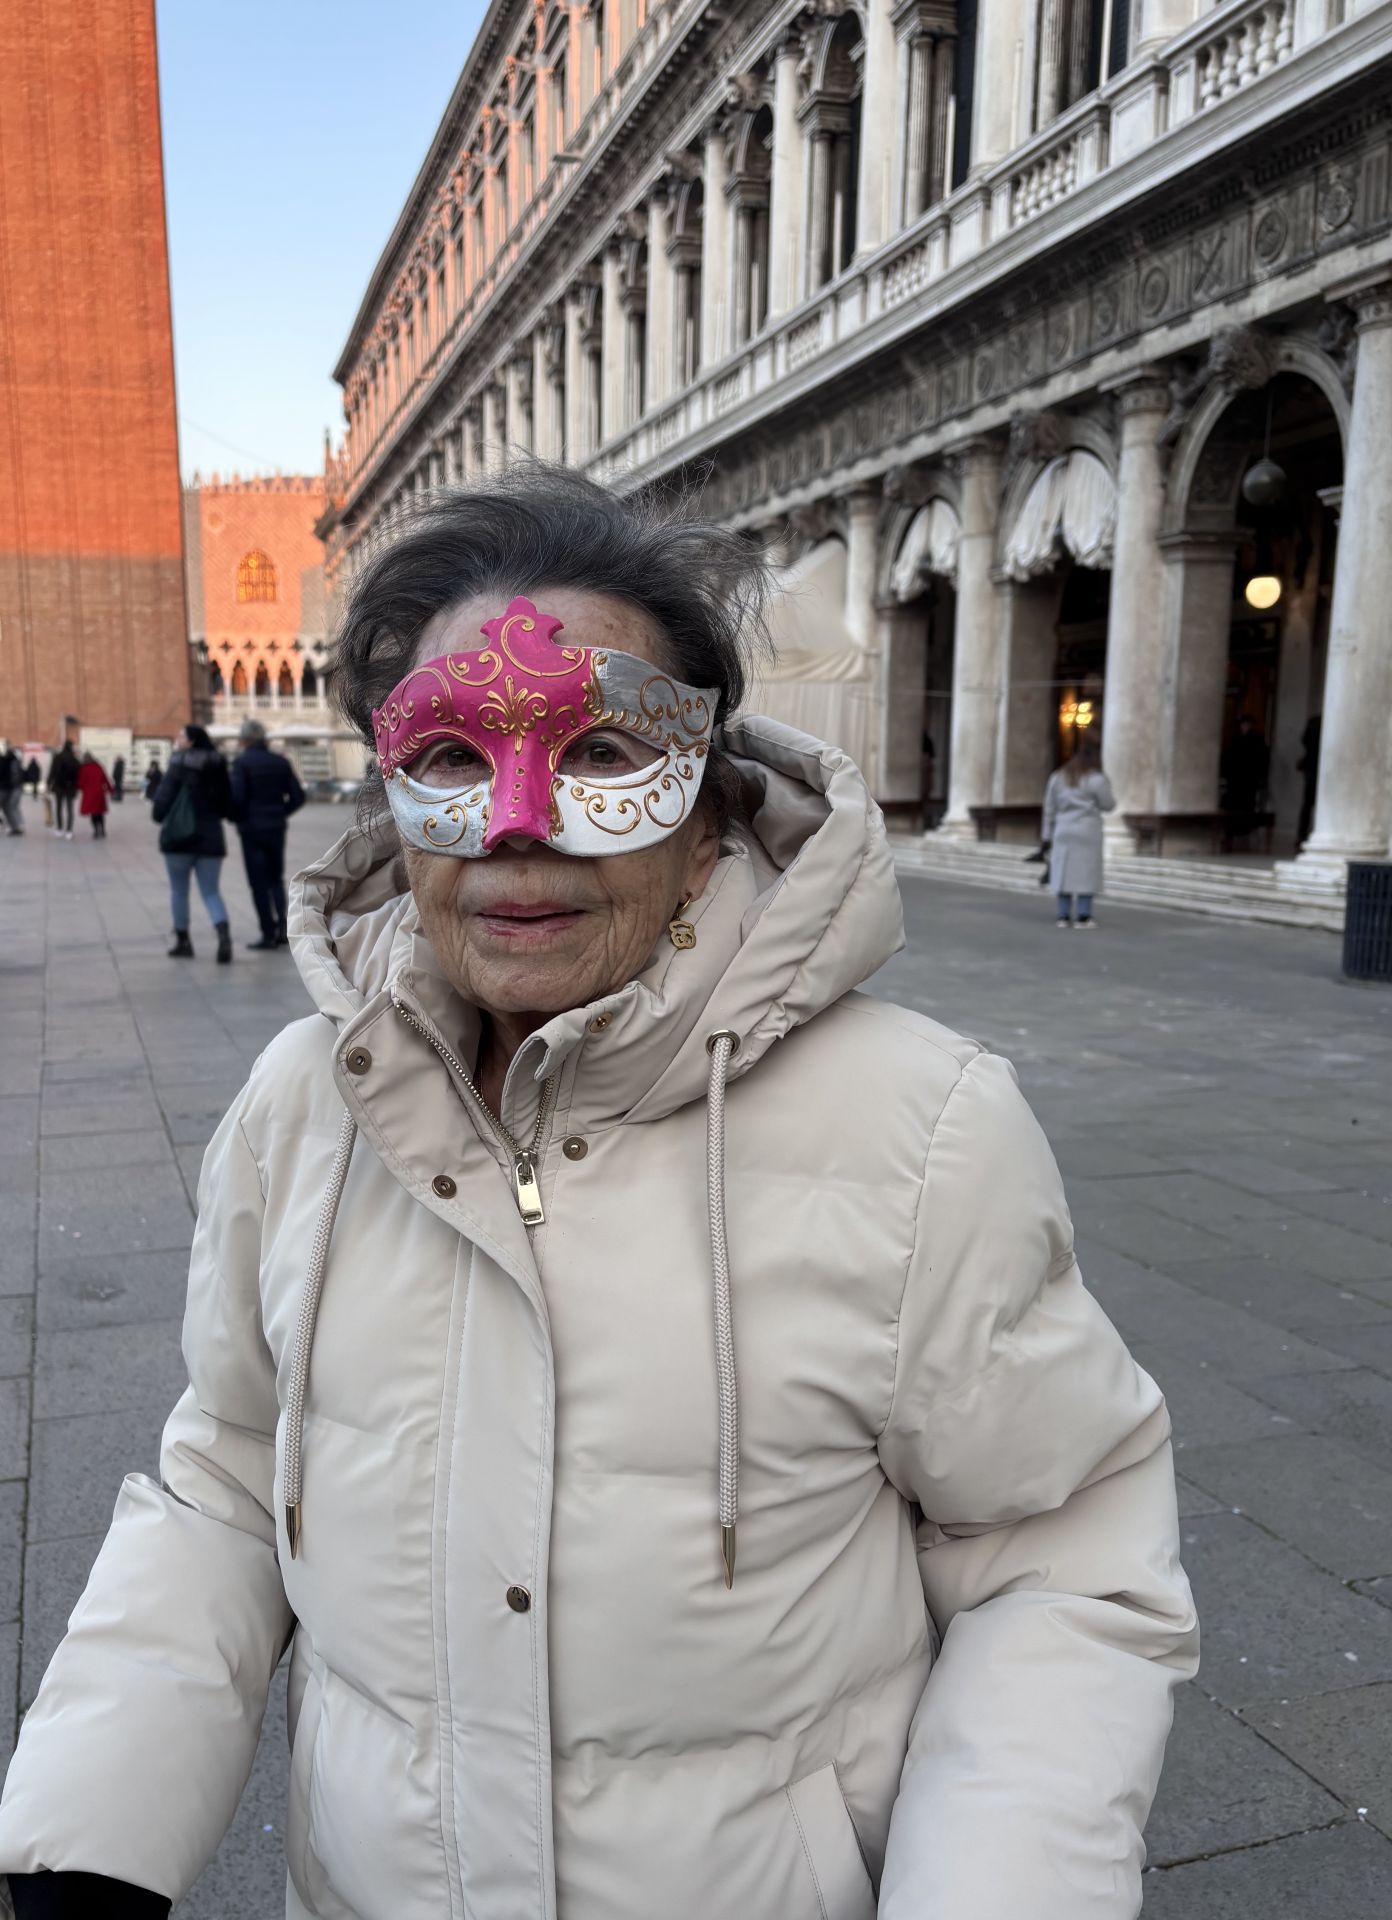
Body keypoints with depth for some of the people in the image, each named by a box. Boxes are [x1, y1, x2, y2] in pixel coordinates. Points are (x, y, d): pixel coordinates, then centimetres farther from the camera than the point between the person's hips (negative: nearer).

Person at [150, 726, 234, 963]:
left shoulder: (179, 767, -10)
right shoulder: (218, 767, 5)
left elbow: (163, 798, -11)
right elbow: (227, 803, 8)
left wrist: (160, 818, 8)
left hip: (180, 836, -4)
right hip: (211, 837, 4)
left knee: (179, 891, 12)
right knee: (211, 892, 5)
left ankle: (183, 941, 17)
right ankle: (224, 934, -19)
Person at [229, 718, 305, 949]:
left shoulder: (242, 762, -9)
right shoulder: (280, 762, 4)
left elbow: (236, 797, -17)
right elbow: (298, 796, 3)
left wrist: (236, 818, 1)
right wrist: (280, 813, 13)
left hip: (252, 828, -4)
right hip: (277, 828, 4)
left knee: (259, 883, 4)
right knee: (276, 879, 17)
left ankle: (269, 934, 4)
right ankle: (281, 925, 1)